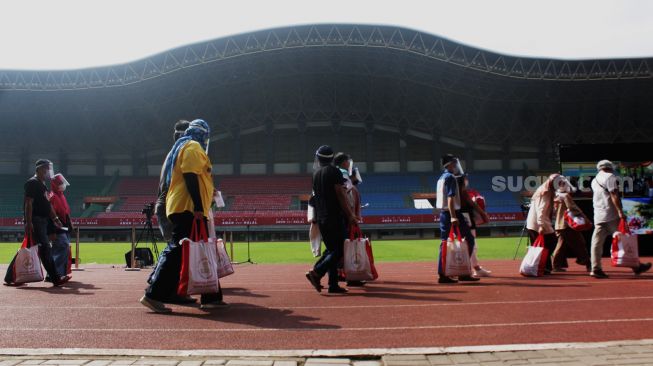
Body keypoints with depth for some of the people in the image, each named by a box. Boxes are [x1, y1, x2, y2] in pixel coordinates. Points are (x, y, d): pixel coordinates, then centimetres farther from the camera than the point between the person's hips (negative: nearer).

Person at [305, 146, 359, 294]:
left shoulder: (315, 174, 13)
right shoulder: (334, 172, -8)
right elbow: (340, 195, -13)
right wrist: (350, 216, -11)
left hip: (321, 218, 7)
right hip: (335, 217, -7)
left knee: (331, 250, 12)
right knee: (338, 251, -3)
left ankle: (333, 284, 9)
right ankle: (316, 272, -19)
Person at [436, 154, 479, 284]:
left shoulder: (441, 178, 18)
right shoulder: (451, 177, -11)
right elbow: (450, 198, -20)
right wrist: (453, 217, -27)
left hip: (443, 214, 10)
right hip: (453, 213, -10)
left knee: (445, 243, 8)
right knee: (469, 239, -3)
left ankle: (442, 274, 7)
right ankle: (463, 273, -2)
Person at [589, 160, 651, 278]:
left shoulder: (594, 181, 18)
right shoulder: (610, 176, -3)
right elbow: (614, 195, -14)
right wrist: (620, 211, -19)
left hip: (598, 216, 7)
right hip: (611, 215, -7)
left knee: (597, 242, 0)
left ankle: (596, 269, -4)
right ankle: (636, 266, 7)